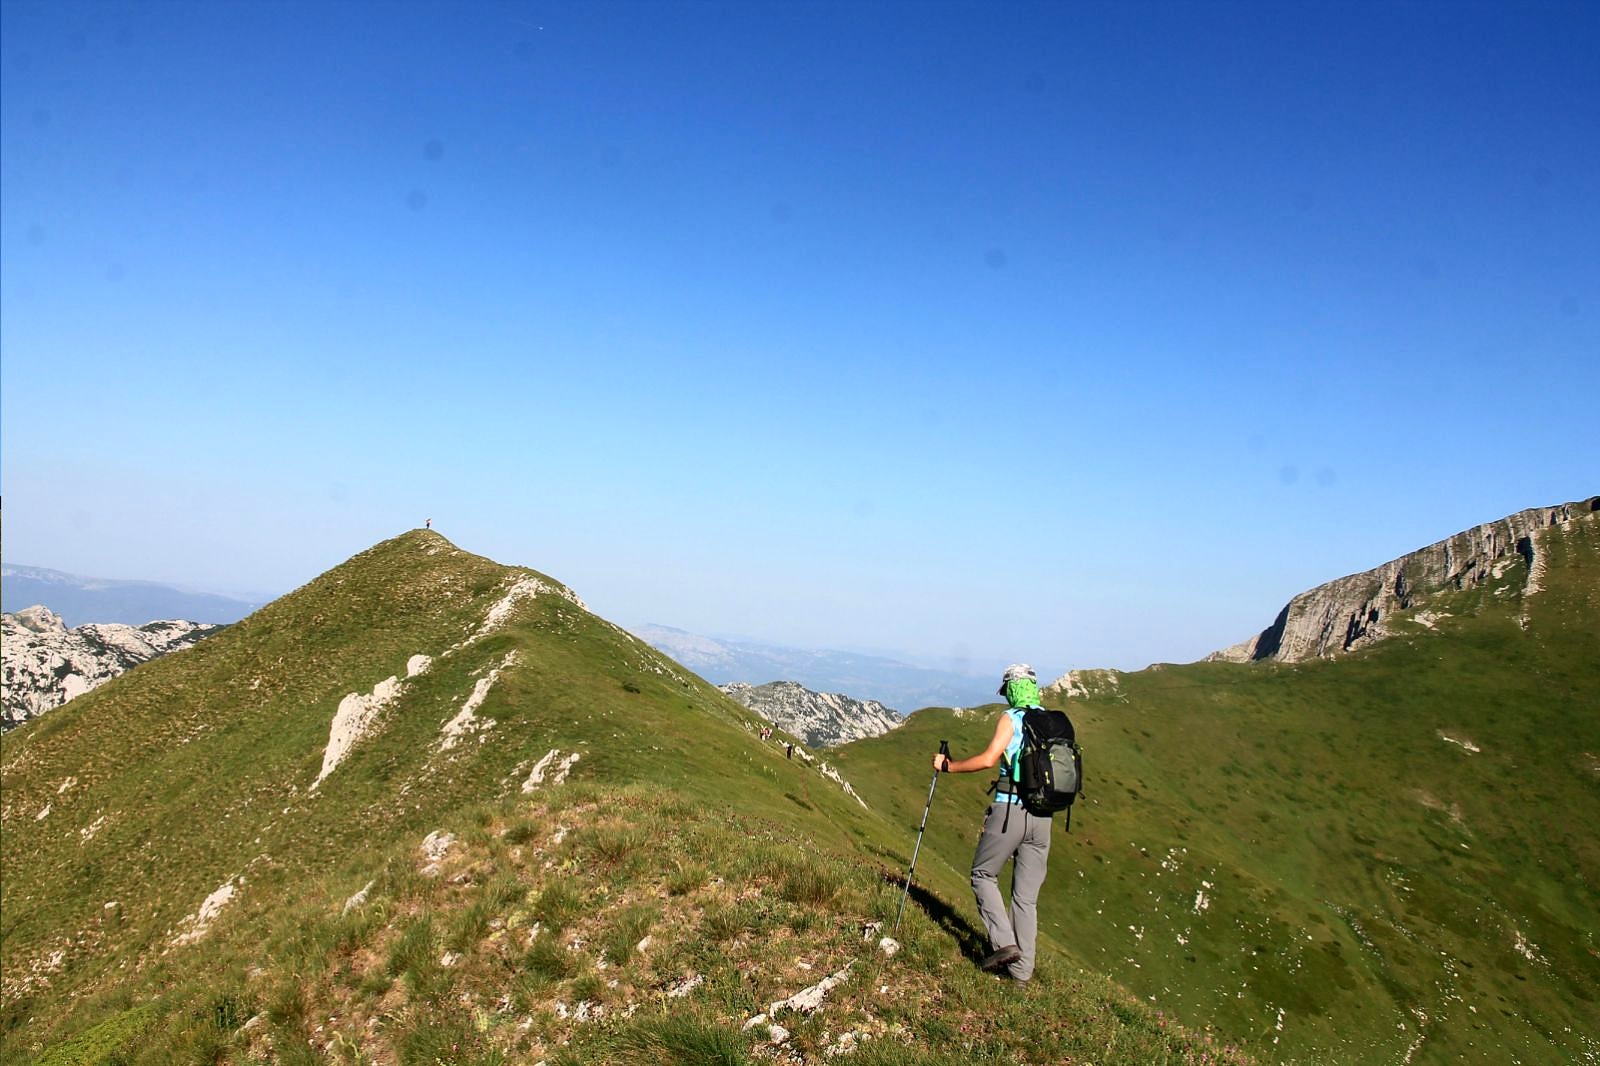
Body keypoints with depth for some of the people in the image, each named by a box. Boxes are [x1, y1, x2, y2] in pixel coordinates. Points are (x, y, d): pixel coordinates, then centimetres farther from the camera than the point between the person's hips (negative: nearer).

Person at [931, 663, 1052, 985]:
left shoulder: (1011, 719, -6)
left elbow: (988, 759, -17)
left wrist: (948, 766, -6)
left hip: (1009, 810, -5)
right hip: (1043, 816, 5)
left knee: (983, 874, 12)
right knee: (1026, 895, 11)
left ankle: (1003, 942, -3)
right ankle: (1021, 970, 12)